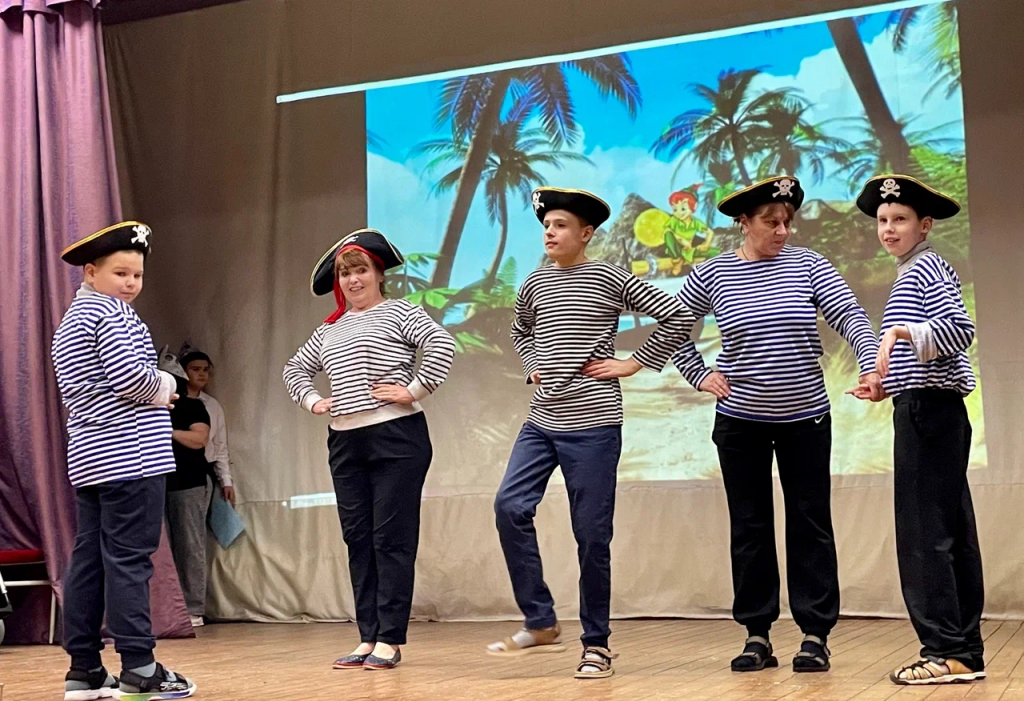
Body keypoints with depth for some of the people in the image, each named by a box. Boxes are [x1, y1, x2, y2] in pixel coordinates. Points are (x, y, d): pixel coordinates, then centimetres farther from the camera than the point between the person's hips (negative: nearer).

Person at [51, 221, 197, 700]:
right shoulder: (111, 312, -7)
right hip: (129, 455, -9)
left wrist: (153, 393, 14)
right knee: (129, 558, -10)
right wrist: (164, 388, -1)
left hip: (89, 457, 10)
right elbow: (128, 377, -19)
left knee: (89, 559, 7)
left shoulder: (71, 319, 23)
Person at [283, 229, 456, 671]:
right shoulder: (330, 329, 18)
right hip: (345, 443, 7)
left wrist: (414, 389, -17)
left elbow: (442, 344, -15)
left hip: (396, 438, -7)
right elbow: (295, 369, 29)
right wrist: (311, 401, 13)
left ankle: (390, 641, -1)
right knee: (358, 540, 7)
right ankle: (368, 638, 13)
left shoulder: (398, 312, -1)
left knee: (392, 538, -4)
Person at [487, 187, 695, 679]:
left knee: (591, 533, -1)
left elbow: (678, 317, -5)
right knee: (510, 507, -10)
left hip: (592, 424, -5)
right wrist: (533, 367, 14)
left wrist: (633, 364, -6)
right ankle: (541, 623, 2)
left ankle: (596, 643, 12)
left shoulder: (609, 278, -4)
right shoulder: (535, 284, 11)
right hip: (541, 423, 5)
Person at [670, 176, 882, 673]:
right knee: (750, 528, 6)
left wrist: (871, 366, -28)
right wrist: (699, 375, 2)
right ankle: (757, 636, 15)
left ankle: (815, 634, 11)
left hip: (806, 418, 0)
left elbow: (850, 318, -11)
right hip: (740, 421, 0)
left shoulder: (808, 265, -2)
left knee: (810, 525, 3)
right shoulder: (711, 275, -2)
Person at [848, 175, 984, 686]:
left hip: (929, 409, -10)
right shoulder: (913, 273, 22)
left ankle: (947, 651, -8)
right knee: (950, 532, 10)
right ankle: (965, 652, 14)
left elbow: (960, 328, -21)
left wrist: (901, 330, -30)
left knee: (924, 530, -10)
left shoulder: (926, 268, -7)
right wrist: (885, 387, 17)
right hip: (930, 409, 10)